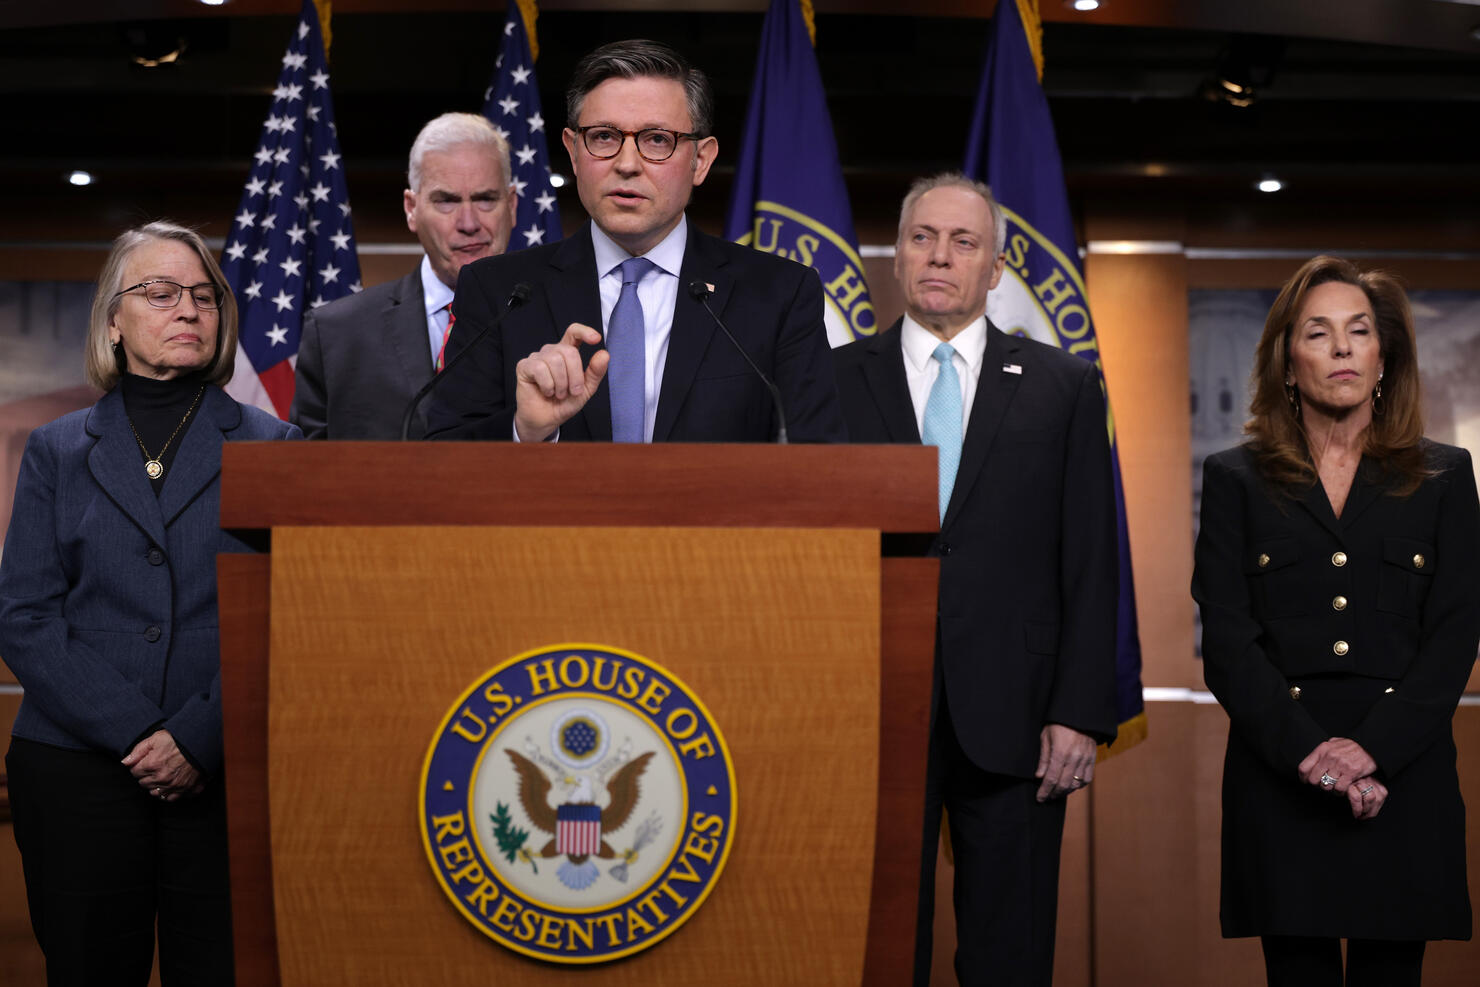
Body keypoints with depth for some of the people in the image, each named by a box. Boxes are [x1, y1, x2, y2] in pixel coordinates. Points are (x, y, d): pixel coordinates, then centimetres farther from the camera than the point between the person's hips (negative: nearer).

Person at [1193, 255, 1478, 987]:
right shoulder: (1236, 479, 7)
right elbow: (1227, 640, -1)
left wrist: (1371, 749, -12)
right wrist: (1308, 750, -14)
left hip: (1405, 780, 1)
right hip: (1279, 782, 0)